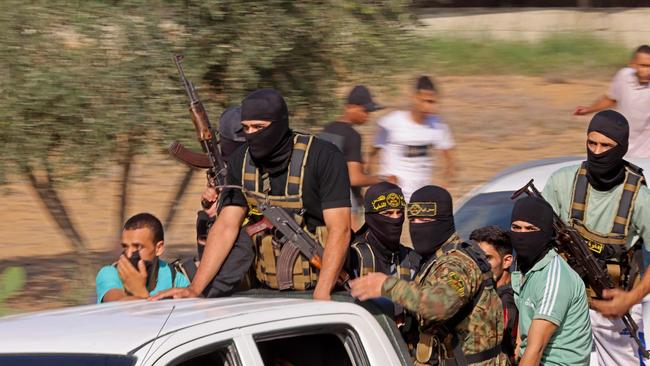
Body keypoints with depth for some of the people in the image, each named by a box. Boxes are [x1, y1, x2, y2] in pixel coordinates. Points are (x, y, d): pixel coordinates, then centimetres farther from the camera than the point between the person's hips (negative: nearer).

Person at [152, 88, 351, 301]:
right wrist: (195, 289, -7)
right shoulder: (241, 162, 3)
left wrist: (321, 295, -26)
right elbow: (226, 226, 2)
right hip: (268, 291, 4)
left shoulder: (324, 158, -13)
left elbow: (339, 230, -17)